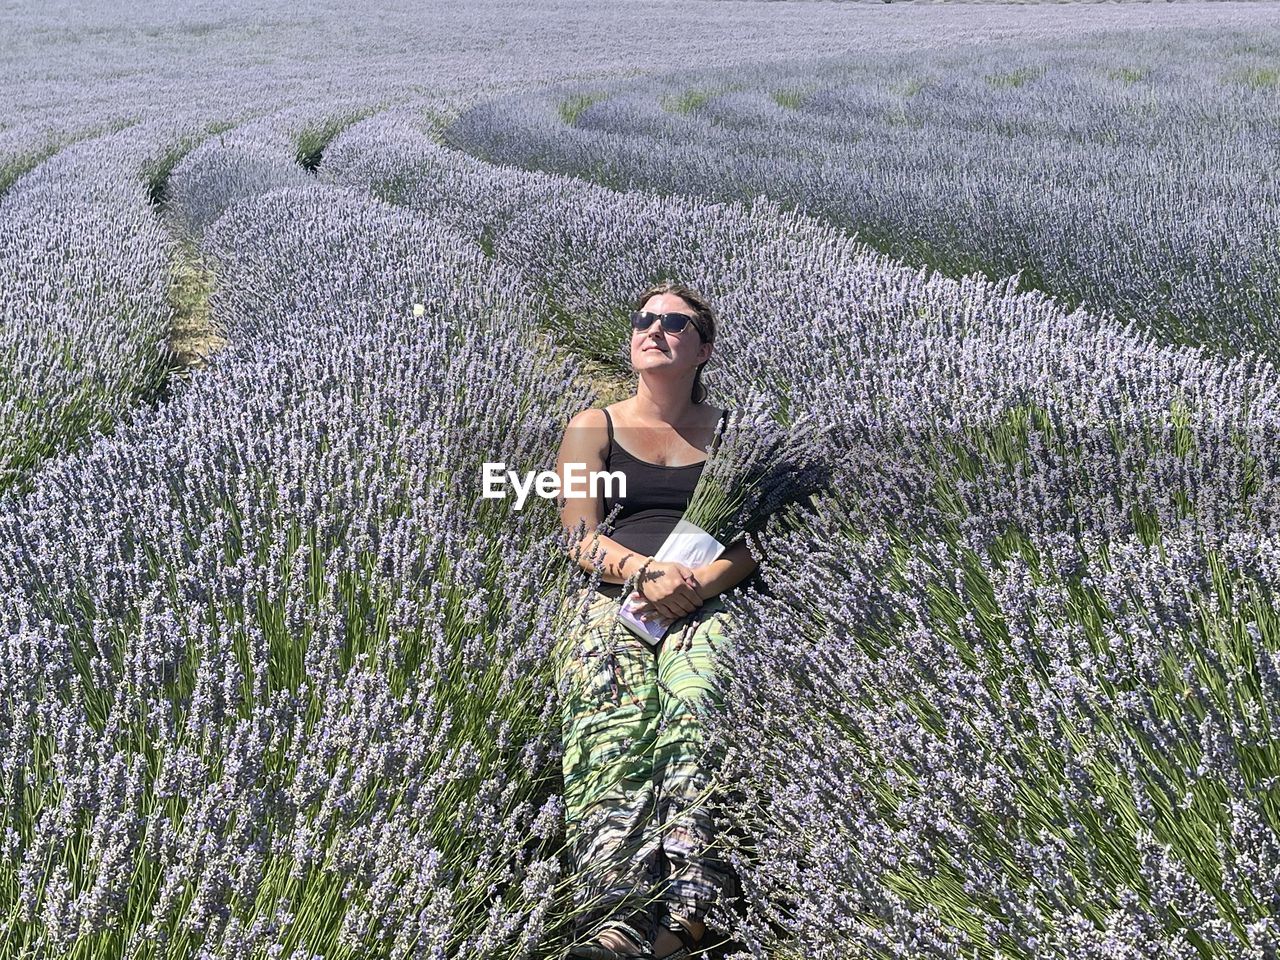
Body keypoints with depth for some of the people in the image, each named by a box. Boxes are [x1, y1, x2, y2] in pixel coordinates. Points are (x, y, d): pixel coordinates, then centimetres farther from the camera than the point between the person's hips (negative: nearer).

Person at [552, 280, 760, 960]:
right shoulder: (593, 427, 20)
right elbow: (580, 537, 8)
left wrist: (699, 582, -12)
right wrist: (647, 570, -12)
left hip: (708, 600, 0)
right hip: (612, 598, 0)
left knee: (695, 706, -35)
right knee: (613, 719, -33)